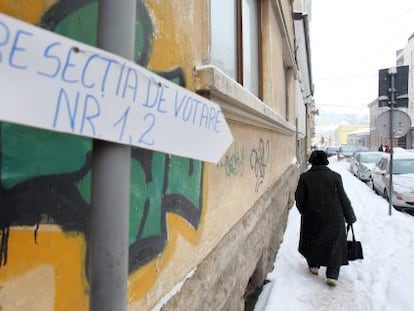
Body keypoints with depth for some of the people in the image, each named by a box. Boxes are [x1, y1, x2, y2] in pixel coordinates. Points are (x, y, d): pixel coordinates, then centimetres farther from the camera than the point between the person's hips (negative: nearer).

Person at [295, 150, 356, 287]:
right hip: (334, 218, 0)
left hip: (312, 217, 1)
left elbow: (299, 199, -3)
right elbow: (343, 199, -2)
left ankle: (313, 265, 32)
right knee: (335, 245, 9)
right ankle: (332, 275, 4)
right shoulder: (335, 176, -5)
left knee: (311, 240, 23)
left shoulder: (304, 177, -6)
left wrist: (304, 212, 16)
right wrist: (350, 217, 8)